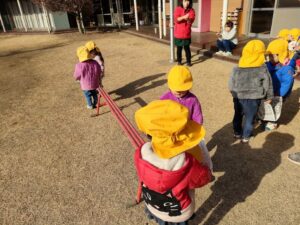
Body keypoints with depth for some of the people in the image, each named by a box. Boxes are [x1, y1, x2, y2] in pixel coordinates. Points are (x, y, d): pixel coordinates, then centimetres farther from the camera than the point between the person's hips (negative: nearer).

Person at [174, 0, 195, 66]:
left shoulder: (191, 10, 2)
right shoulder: (178, 9, -1)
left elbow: (190, 21, -9)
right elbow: (176, 19, -13)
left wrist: (187, 19, -32)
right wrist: (184, 17, -28)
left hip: (187, 33, 0)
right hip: (178, 33, 0)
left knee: (187, 48, 1)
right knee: (179, 48, 8)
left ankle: (188, 61, 11)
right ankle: (179, 61, 20)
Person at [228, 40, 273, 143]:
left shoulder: (237, 69, -12)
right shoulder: (263, 69, -14)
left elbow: (231, 85, -4)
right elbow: (268, 85, -4)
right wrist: (269, 97, 11)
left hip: (239, 98, 2)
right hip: (254, 99, -1)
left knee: (238, 115, 22)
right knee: (250, 118, 16)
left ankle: (237, 132, 39)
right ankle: (246, 136, 29)